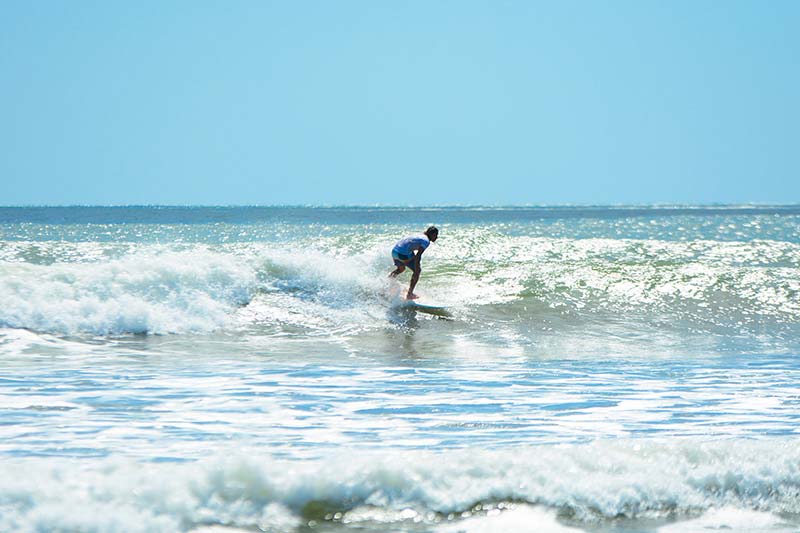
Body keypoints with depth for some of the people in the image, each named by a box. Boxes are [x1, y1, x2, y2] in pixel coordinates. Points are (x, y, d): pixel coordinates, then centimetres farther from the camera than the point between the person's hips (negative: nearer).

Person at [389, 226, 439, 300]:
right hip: (403, 254, -9)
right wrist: (417, 269, -17)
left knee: (401, 269, 34)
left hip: (394, 251, 9)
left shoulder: (421, 237, 23)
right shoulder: (426, 241, -7)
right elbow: (417, 256, -18)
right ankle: (409, 294, 3)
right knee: (417, 271, 2)